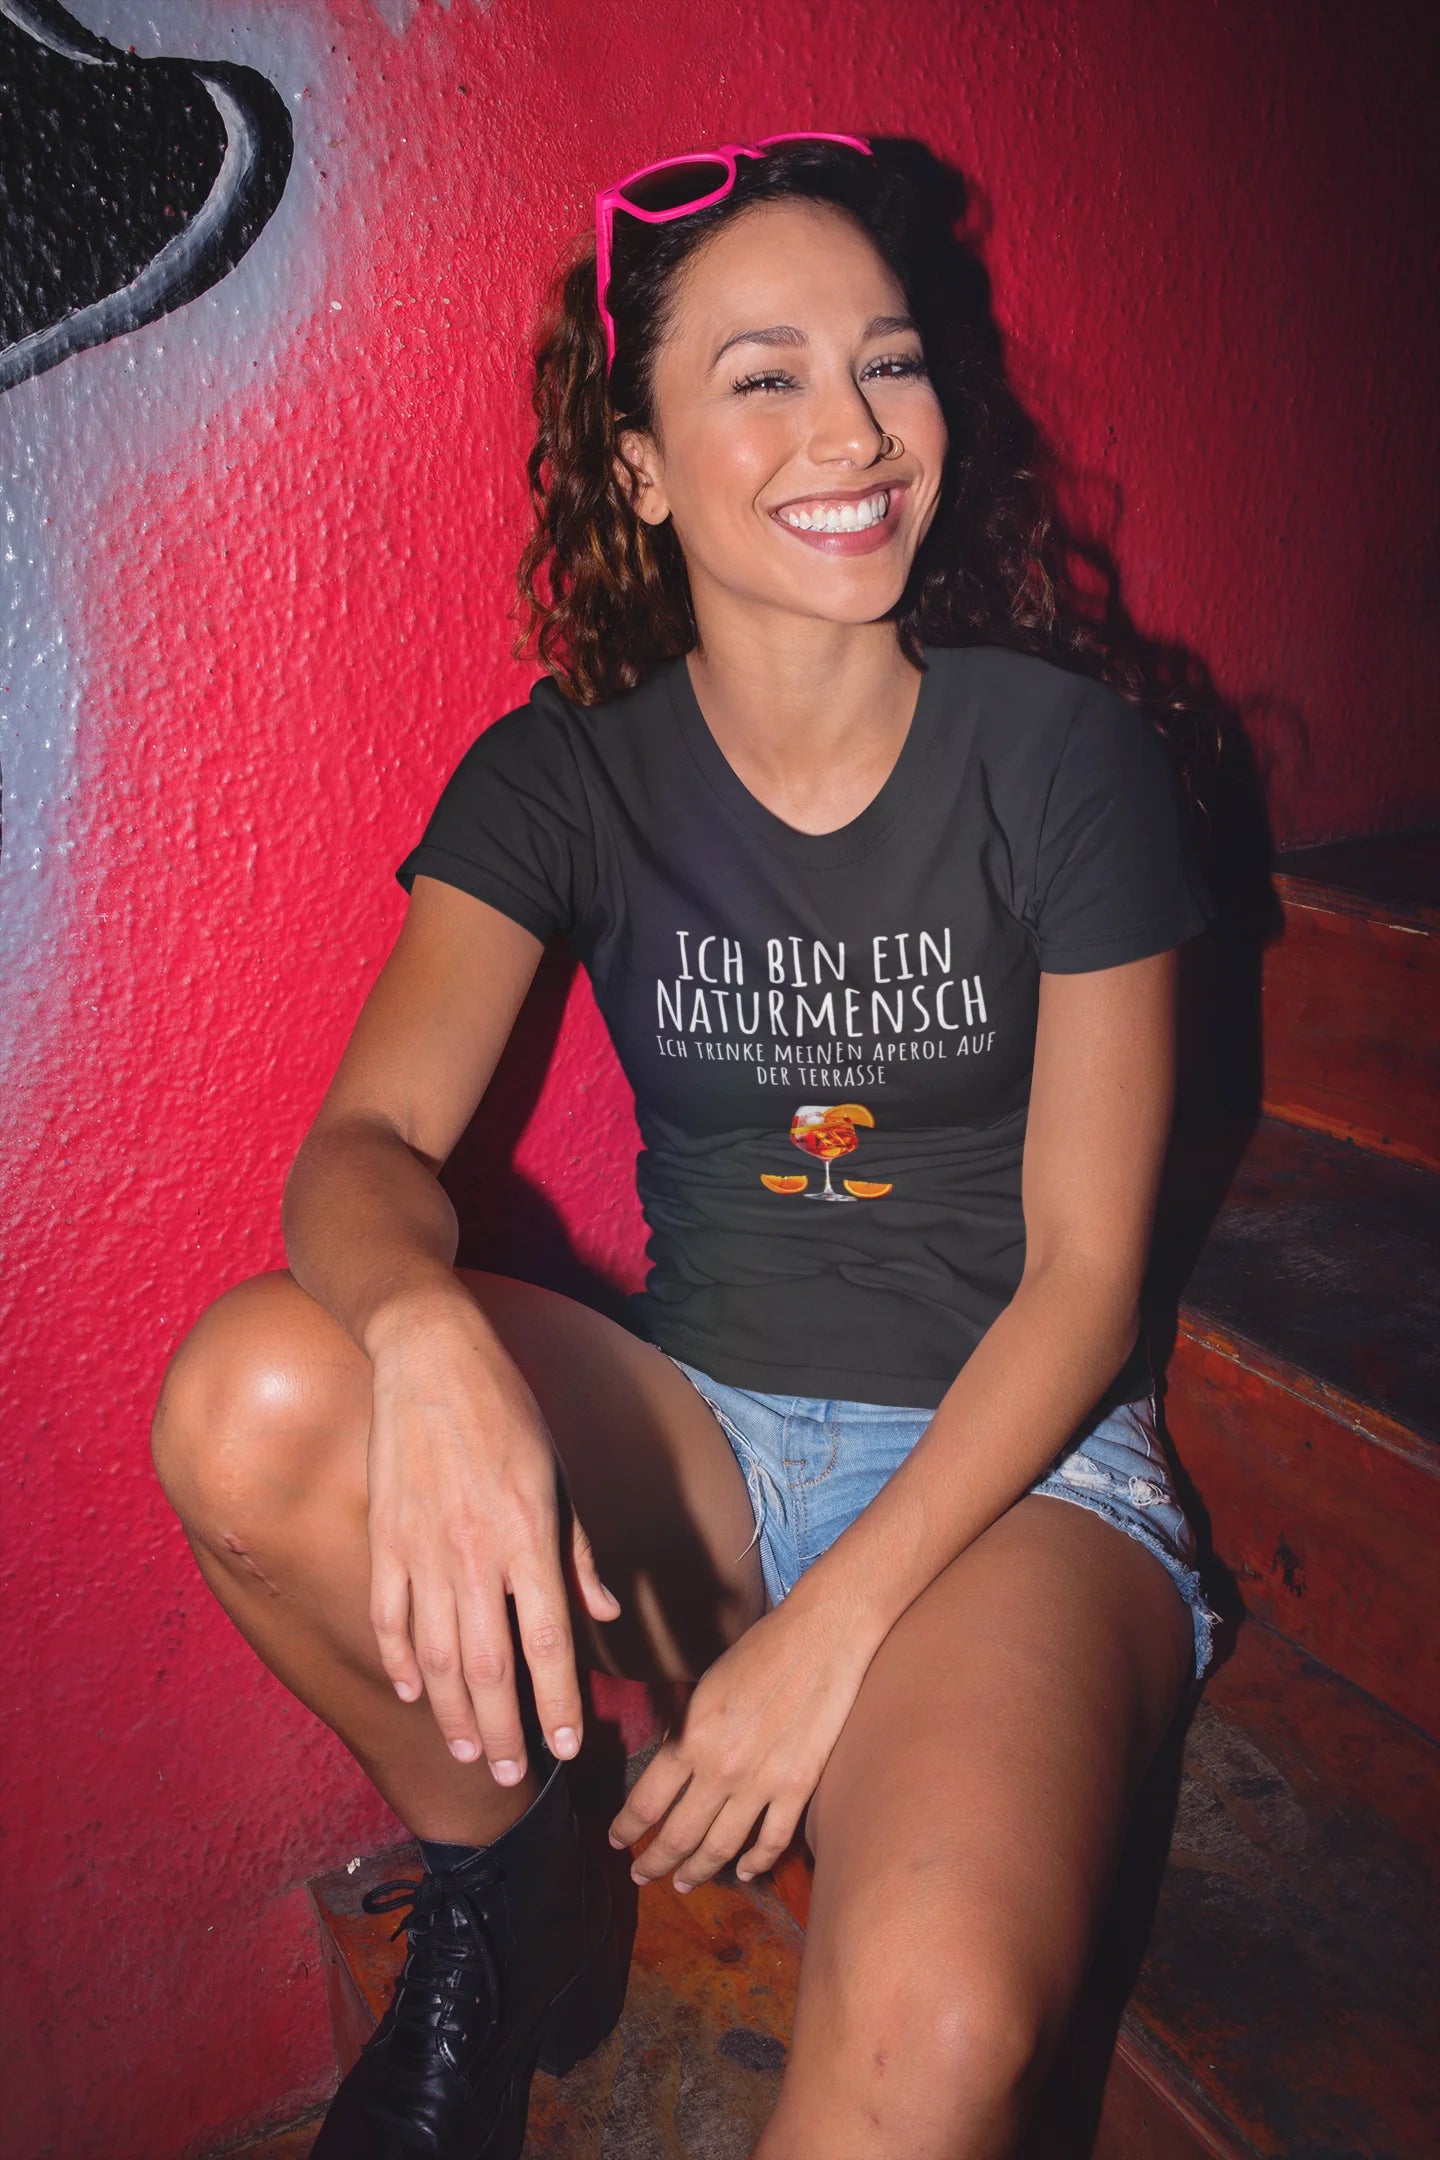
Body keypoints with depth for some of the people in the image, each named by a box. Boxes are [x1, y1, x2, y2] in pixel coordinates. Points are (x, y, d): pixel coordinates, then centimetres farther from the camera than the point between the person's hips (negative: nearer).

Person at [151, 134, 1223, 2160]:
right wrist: (426, 1337, -37)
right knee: (254, 1400, -25)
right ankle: (502, 1890, 0)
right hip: (698, 1440, 3)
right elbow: (370, 1137, -13)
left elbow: (1083, 1273, -8)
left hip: (1013, 1464, -3)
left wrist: (834, 1623, -17)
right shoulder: (563, 773, -1)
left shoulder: (1062, 747, -7)